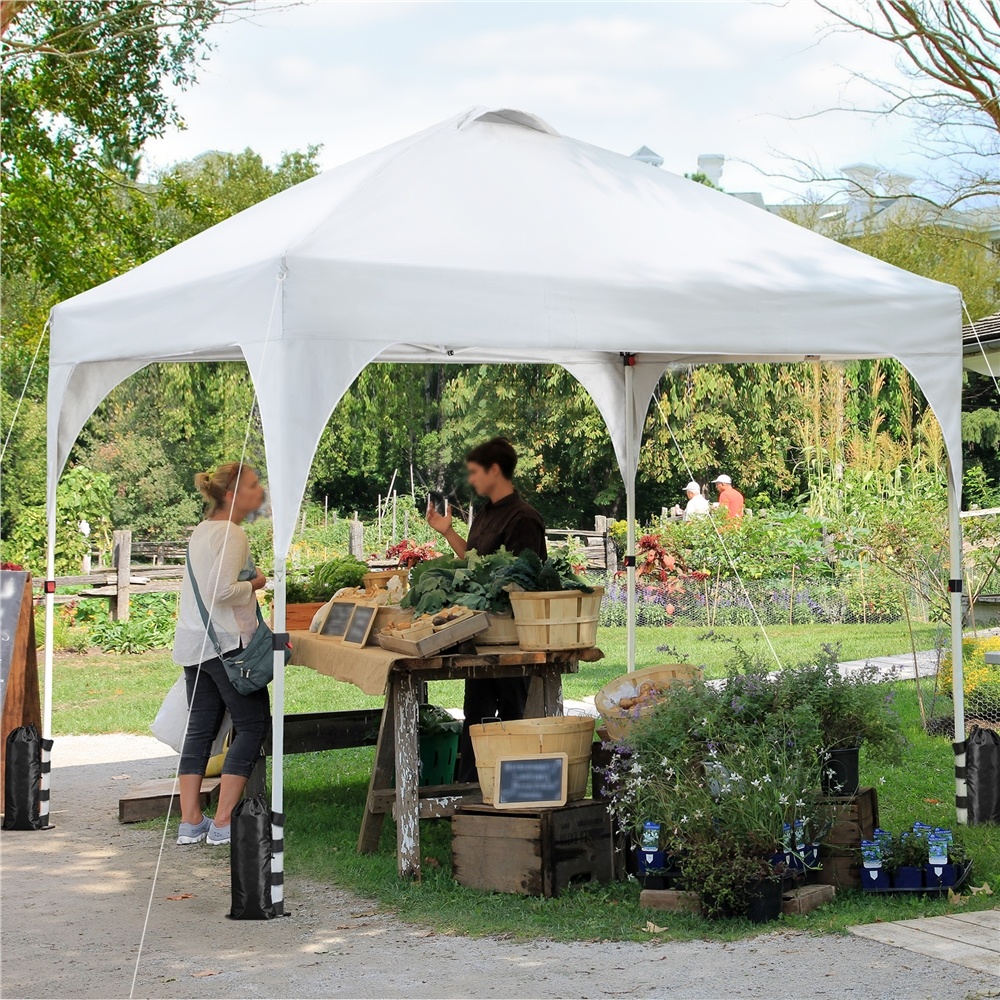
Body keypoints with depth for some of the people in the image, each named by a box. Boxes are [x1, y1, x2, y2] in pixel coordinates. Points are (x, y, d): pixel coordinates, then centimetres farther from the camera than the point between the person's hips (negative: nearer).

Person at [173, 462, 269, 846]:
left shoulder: (200, 532, 15)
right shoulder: (232, 535, -13)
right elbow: (223, 591, -23)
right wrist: (255, 583, -7)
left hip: (192, 643, 9)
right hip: (226, 642, -9)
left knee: (200, 729, 9)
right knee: (253, 725, -2)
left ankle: (190, 822, 6)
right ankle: (223, 823, -7)